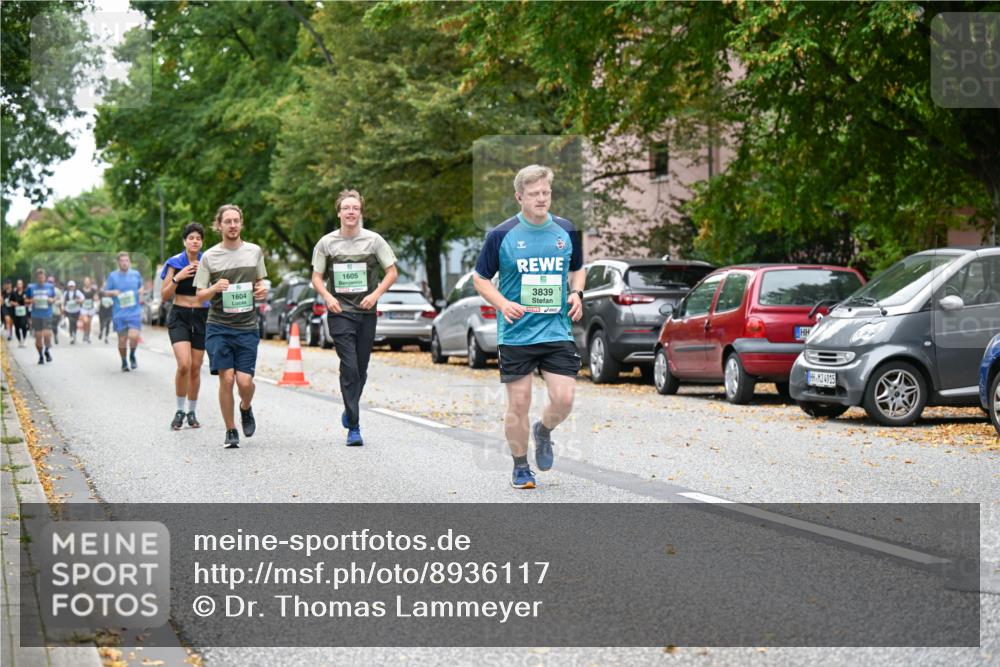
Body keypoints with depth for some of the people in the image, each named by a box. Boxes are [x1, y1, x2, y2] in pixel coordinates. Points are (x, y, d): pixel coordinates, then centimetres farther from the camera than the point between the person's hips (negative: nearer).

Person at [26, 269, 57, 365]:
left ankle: (47, 351, 15)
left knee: (47, 335, -13)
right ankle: (40, 356, 17)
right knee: (38, 336, 0)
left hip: (47, 315, -1)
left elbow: (54, 299, 16)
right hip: (36, 316, 1)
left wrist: (52, 300, -7)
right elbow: (26, 300, 11)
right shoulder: (31, 287, 5)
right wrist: (31, 301, -10)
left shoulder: (50, 287, 6)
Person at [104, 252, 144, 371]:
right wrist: (113, 292, -13)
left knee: (133, 336, -17)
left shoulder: (136, 274, 7)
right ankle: (124, 363, 23)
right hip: (119, 313, 0)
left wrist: (141, 292, 5)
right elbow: (105, 292, 7)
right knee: (122, 339, 3)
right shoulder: (112, 276, 2)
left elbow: (141, 286, 25)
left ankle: (132, 356, 12)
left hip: (134, 312, 0)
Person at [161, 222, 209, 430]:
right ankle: (180, 411, -3)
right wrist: (177, 278, -16)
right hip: (179, 317, -2)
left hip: (201, 317, 2)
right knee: (184, 364, -18)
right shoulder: (175, 263, -1)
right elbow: (165, 296, -1)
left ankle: (192, 413, 19)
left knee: (195, 368, 5)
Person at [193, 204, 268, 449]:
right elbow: (199, 296, 3)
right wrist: (215, 288, -18)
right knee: (226, 378, -9)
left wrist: (263, 290, -2)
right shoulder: (209, 257, 1)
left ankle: (246, 408, 27)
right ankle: (230, 431, 6)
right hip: (218, 327, -1)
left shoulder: (254, 252, 8)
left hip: (247, 327, 1)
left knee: (244, 381, -8)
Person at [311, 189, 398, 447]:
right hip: (340, 313, -2)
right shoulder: (327, 243, 2)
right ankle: (353, 428, -12)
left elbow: (392, 272, 7)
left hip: (366, 312, 2)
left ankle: (349, 411, 35)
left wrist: (375, 294, -8)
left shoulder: (373, 240, 2)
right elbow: (317, 277, 8)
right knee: (349, 368, -12)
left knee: (361, 369, 9)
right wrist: (328, 296, -11)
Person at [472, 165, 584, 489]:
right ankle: (521, 468, 21)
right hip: (516, 334, -2)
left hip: (558, 332, 2)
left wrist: (576, 293, 1)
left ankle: (543, 431, 27)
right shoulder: (502, 235, -5)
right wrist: (503, 304, -12)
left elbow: (576, 270, 21)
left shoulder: (567, 231, 4)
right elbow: (480, 278, 4)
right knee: (518, 404, 2)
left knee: (564, 399, -7)